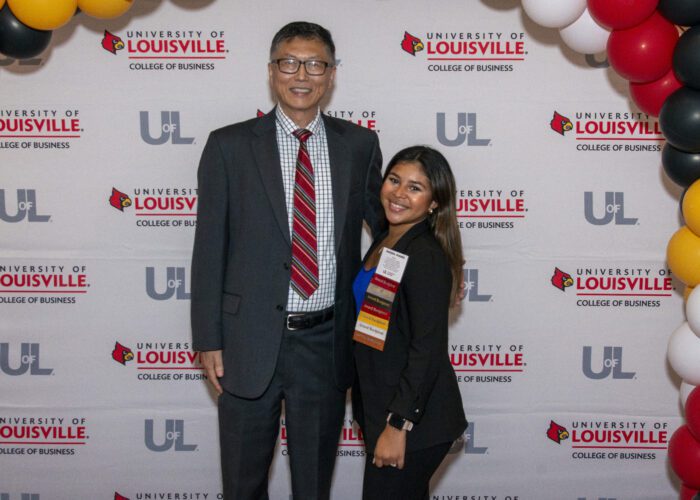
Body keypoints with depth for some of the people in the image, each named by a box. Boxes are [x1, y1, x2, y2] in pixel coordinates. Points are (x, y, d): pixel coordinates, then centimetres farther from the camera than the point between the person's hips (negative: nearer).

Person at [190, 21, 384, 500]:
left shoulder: (359, 144, 3)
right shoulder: (230, 145, -3)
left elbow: (386, 222, 15)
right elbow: (210, 247, -2)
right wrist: (208, 340, -4)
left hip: (327, 341, 2)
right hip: (252, 339, -1)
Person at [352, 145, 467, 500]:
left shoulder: (427, 256, -19)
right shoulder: (383, 243, 8)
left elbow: (427, 350, -22)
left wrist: (398, 425, -21)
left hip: (413, 419, -8)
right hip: (379, 405, 8)